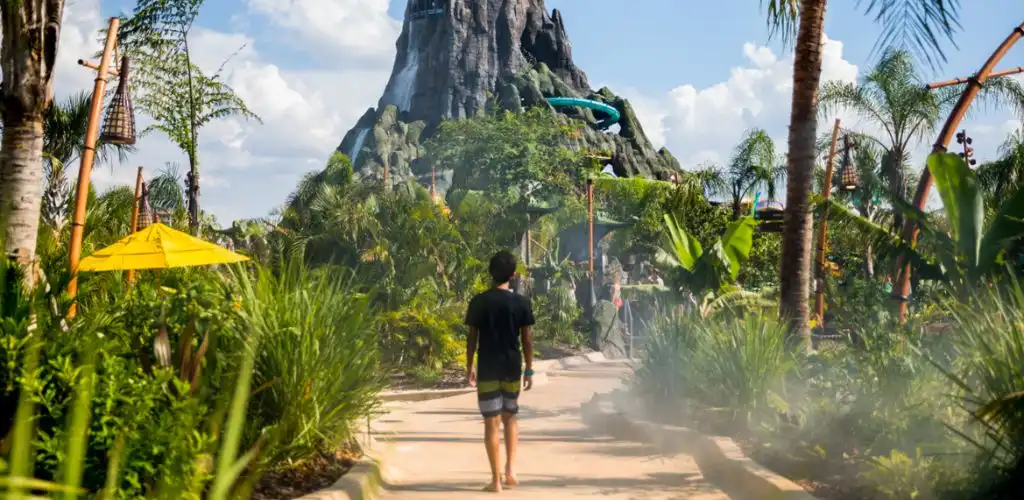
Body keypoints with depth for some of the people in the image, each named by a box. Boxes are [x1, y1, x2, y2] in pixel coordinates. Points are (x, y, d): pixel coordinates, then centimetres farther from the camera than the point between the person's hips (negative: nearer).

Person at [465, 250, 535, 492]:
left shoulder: (479, 302, -4)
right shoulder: (521, 302, -2)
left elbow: (472, 338, -2)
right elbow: (527, 339, 0)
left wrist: (469, 367, 7)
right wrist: (529, 369, 8)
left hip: (487, 368, -2)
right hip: (512, 367, 2)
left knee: (491, 422, 1)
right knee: (510, 417, 20)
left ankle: (496, 479, 2)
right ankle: (510, 468, 8)